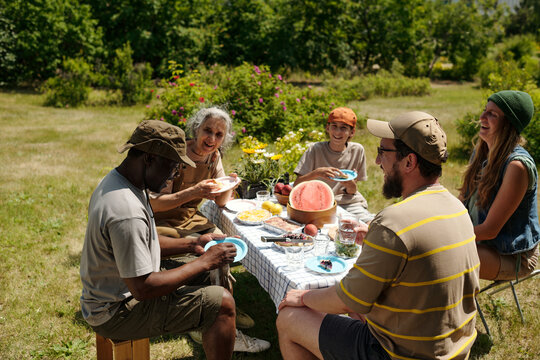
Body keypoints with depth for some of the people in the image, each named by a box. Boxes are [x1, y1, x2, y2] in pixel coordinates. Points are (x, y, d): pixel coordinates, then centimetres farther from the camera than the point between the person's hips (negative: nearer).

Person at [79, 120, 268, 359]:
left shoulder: (117, 181, 2)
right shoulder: (127, 212, -31)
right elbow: (143, 289, -29)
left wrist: (190, 245, 5)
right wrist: (204, 262, -20)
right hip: (115, 314, -10)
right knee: (222, 303, -14)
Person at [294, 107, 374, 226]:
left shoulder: (357, 150, 1)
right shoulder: (316, 149, -4)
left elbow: (352, 192, 6)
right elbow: (297, 185, -10)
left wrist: (350, 184, -18)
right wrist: (317, 172, -26)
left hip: (350, 203, 1)